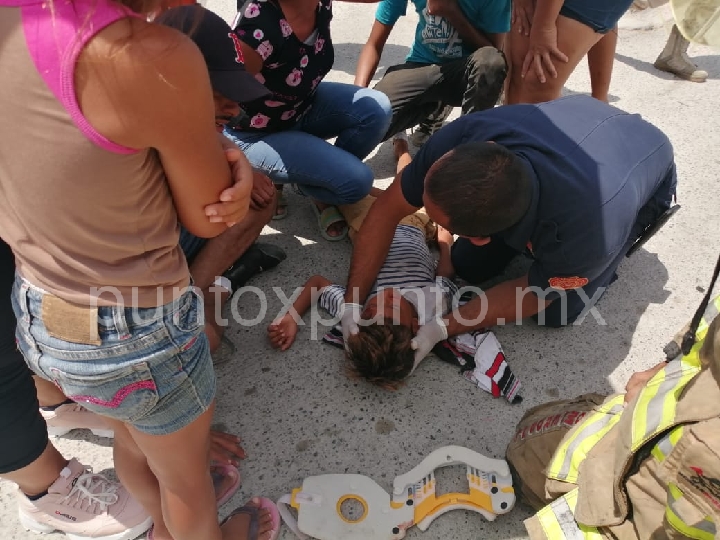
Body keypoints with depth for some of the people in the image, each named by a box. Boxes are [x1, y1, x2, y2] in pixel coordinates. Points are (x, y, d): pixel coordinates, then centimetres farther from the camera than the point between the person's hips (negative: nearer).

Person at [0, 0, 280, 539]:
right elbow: (205, 218, -16)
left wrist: (226, 157, -11)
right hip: (133, 336, -7)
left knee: (134, 442, 35)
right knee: (185, 473, 25)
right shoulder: (147, 55, -31)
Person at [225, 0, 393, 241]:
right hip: (255, 135, -7)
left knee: (376, 109, -17)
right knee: (356, 179, -20)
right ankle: (274, 178, 8)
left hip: (304, 105, 7)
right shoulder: (260, 26, -35)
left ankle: (324, 173, 8)